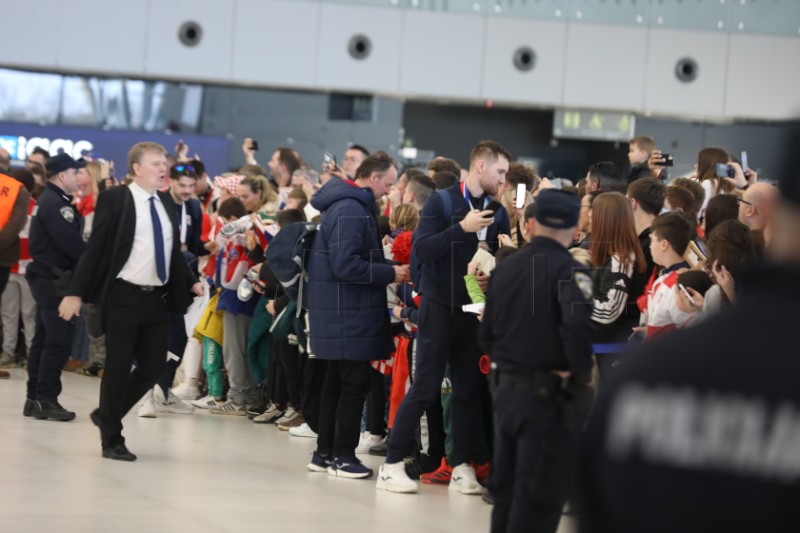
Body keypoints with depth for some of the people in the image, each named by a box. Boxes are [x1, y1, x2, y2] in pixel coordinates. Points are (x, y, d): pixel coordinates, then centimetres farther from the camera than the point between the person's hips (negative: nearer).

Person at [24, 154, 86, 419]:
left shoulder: (54, 201, 16)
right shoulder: (54, 204, -17)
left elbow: (70, 239, 12)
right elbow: (71, 243, -22)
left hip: (49, 280, 11)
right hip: (55, 280, -11)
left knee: (44, 338, 12)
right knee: (59, 340, -8)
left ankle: (35, 398, 16)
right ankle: (46, 399, -7)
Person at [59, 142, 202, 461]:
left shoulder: (165, 203, 10)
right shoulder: (115, 200, -8)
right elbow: (95, 248, -9)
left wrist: (191, 282, 7)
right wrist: (75, 293, -12)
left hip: (157, 299, 6)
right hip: (123, 297, -6)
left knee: (154, 366, 7)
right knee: (118, 367, -1)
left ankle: (107, 415, 27)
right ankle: (111, 439, 11)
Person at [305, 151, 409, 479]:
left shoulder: (354, 206, 14)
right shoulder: (350, 211, -18)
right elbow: (345, 265, -25)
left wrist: (386, 271, 9)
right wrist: (390, 274, -18)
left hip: (342, 313, 11)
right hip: (348, 314, -11)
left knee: (337, 383, 15)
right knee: (355, 383, -5)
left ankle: (325, 453, 20)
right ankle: (342, 455, 0)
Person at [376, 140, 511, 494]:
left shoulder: (497, 214, 9)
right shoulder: (442, 203, -5)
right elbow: (420, 251, -15)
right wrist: (462, 228, -22)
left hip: (476, 310, 5)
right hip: (440, 306, -5)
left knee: (468, 390, 5)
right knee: (425, 388, -5)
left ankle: (462, 466, 11)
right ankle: (392, 465, 0)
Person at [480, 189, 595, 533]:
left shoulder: (505, 268, 7)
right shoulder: (568, 271, -13)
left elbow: (487, 333, 10)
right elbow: (577, 328, -28)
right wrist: (582, 377, -14)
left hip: (506, 389, 7)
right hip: (549, 395, -6)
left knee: (505, 490, 15)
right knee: (539, 497, -2)